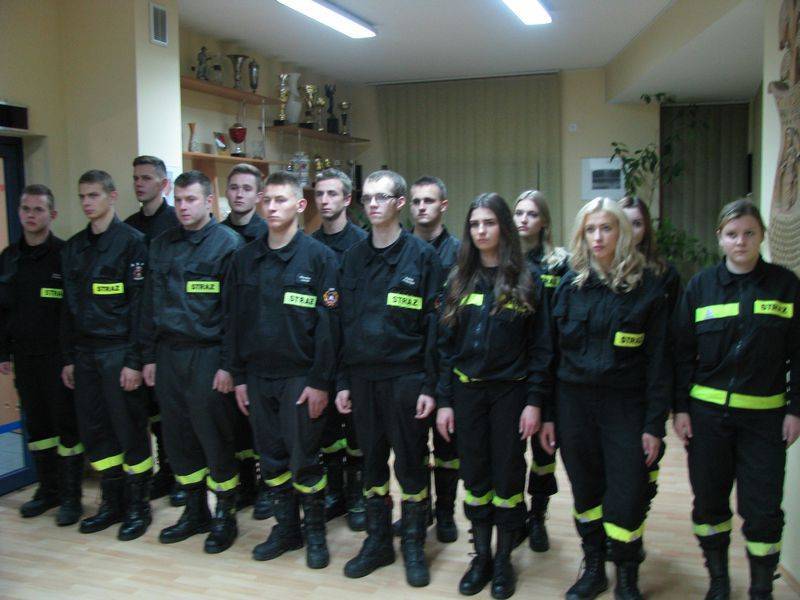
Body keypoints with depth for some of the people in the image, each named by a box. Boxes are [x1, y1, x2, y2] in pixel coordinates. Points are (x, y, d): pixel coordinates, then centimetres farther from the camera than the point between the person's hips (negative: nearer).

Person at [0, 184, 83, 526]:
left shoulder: (65, 255, -8)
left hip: (58, 357, -6)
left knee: (66, 424, 1)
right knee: (36, 424, 13)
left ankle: (71, 497, 11)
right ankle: (48, 489, 26)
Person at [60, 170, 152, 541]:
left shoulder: (131, 242, -7)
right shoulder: (73, 248, 12)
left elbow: (139, 304, -11)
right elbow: (69, 307, 16)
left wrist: (135, 360, -15)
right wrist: (69, 357, 11)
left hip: (119, 351, -6)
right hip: (85, 353, 6)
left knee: (130, 430, 1)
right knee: (94, 430, 10)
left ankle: (138, 506, 15)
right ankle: (112, 503, 24)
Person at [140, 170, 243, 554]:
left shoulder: (228, 244, -7)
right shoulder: (161, 245, 11)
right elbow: (150, 304, 14)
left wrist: (228, 364, -14)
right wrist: (148, 355, 10)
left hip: (207, 355, -6)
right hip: (168, 354, 6)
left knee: (214, 438, 1)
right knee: (177, 435, 12)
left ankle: (225, 515, 18)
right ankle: (195, 511, 27)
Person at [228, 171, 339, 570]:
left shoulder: (319, 256, -7)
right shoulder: (245, 259, 7)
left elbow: (328, 323, -10)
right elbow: (237, 321, 10)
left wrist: (320, 381, -14)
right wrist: (239, 376, 6)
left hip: (300, 376, -4)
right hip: (258, 376, 5)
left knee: (304, 460, 2)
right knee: (271, 459, 12)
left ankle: (315, 532, 21)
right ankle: (285, 527, 28)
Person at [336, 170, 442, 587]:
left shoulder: (422, 255, -4)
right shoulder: (353, 257, 8)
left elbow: (433, 324, -7)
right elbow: (344, 322, 10)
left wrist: (430, 385, -11)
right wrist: (342, 381, 5)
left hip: (406, 377, -4)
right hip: (362, 377, 4)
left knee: (411, 465, 5)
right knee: (372, 462, 13)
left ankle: (414, 545, 22)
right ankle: (377, 541, 28)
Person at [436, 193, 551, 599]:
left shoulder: (524, 281, -2)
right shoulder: (459, 281, 5)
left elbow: (540, 346, -4)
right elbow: (446, 344, 5)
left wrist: (534, 401, -10)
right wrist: (443, 401, 0)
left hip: (510, 391, -2)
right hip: (467, 391, 3)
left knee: (507, 474, 6)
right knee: (474, 474, 10)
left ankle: (504, 558, 22)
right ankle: (481, 555, 25)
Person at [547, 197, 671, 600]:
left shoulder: (645, 287, -3)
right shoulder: (569, 285, 3)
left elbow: (658, 360, -3)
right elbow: (551, 352, 5)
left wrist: (654, 424, -7)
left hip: (625, 404, -2)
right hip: (574, 402, 2)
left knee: (626, 500, -2)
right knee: (586, 492, 12)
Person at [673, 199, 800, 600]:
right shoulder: (701, 285, 1)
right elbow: (682, 351, 3)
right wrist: (680, 407, -1)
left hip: (764, 416, -1)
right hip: (707, 413, 1)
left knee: (762, 508, 2)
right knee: (709, 501, 10)